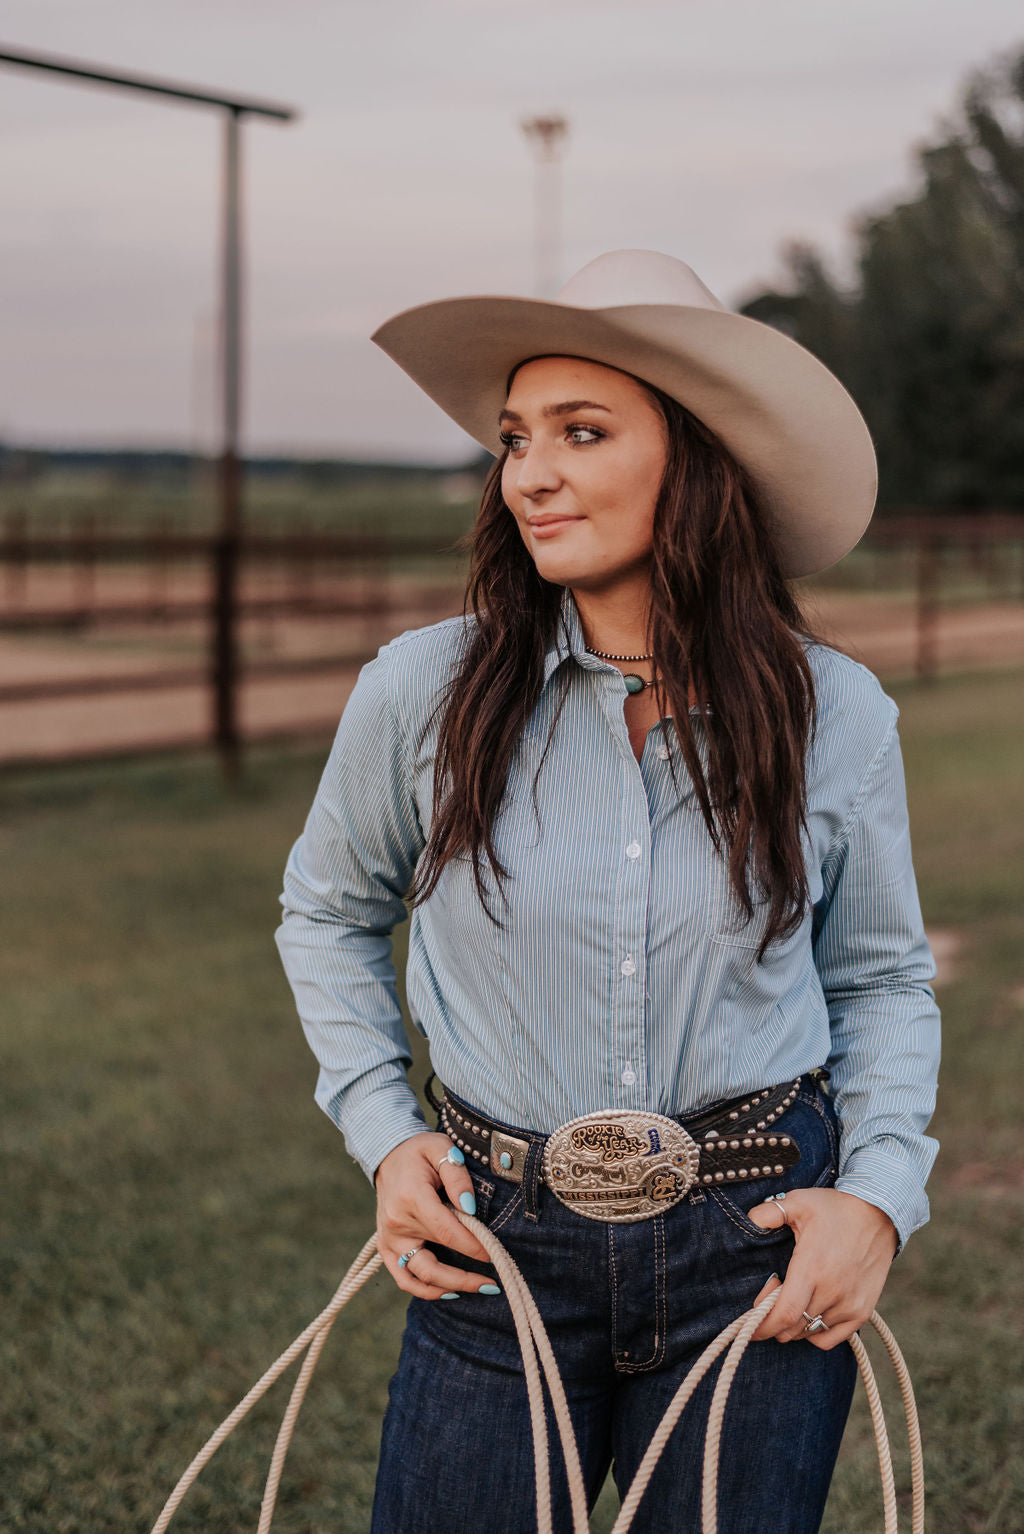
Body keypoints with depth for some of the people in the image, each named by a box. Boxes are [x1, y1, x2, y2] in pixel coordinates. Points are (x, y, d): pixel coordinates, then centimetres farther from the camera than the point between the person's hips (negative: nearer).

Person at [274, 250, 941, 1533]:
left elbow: (883, 980, 9)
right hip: (500, 1247, 0)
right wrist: (381, 1130, 2)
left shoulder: (838, 717, -5)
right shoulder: (421, 692, -6)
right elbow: (327, 913, 12)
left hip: (761, 1253, 0)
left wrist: (881, 1191, -5)